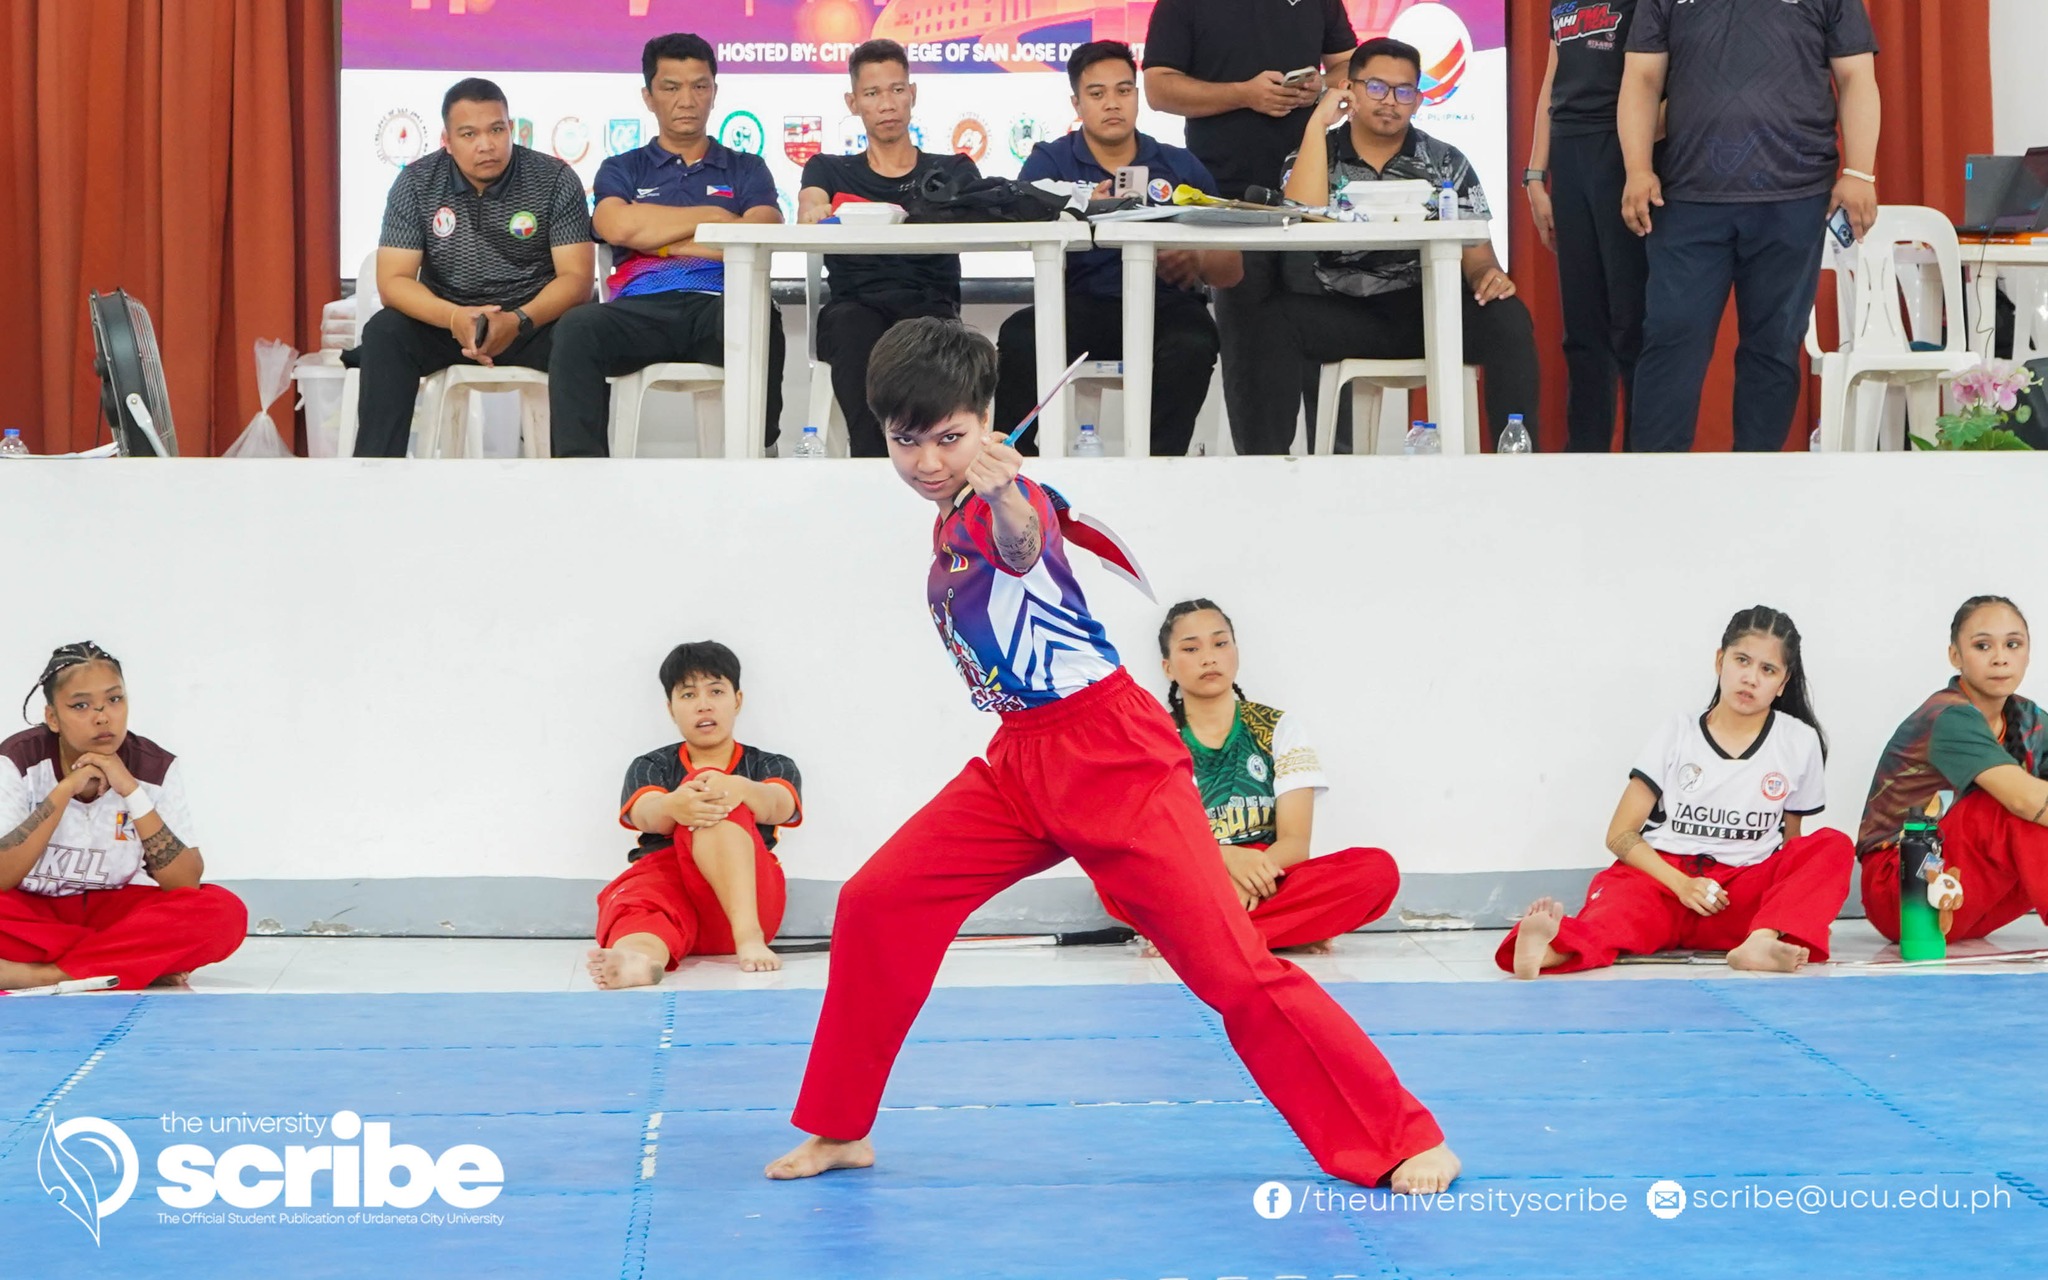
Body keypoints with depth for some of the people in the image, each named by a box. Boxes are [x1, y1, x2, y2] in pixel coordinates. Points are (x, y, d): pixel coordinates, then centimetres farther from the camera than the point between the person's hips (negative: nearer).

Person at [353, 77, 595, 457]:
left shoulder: (555, 180, -7)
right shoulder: (416, 183, -4)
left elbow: (576, 277, -11)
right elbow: (393, 281, -9)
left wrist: (519, 322, -31)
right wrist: (454, 318, -30)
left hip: (535, 318, -1)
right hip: (444, 320, 1)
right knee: (384, 333, -28)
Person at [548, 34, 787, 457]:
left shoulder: (746, 170, 25)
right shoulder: (622, 170, 25)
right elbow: (617, 226, 1)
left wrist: (654, 236, 3)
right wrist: (713, 216, 5)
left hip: (720, 306, -1)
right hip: (641, 309, 1)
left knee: (760, 322, -38)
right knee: (576, 329, -34)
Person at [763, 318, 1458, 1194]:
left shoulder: (1000, 505, -17)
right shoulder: (950, 519, 10)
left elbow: (1021, 543, -44)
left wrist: (1003, 496, -63)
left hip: (1111, 758, -9)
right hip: (1021, 762, 9)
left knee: (1229, 965, -13)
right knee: (877, 906, 2)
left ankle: (1406, 1143, -6)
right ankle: (840, 1130, 17)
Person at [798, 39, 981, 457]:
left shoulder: (952, 170, 22)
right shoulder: (829, 170, 24)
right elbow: (810, 209, 2)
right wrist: (815, 212, -25)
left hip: (931, 305, 0)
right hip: (855, 303, 0)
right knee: (854, 328, -38)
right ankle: (872, 465, -50)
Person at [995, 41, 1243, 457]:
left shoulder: (1179, 166, 15)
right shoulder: (1049, 162, 11)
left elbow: (1232, 269, 11)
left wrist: (1197, 261, -14)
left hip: (1164, 308, 0)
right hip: (1080, 308, 0)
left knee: (1192, 345, -33)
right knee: (1020, 336, -30)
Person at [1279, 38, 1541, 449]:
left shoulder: (1446, 164, 11)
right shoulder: (1313, 157, 9)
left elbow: (1477, 257, 6)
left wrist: (1490, 276, -20)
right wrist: (1316, 124, -8)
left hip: (1427, 312, 1)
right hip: (1342, 317, -1)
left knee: (1507, 318, -29)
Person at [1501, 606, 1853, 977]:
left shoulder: (1800, 742, 9)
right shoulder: (1678, 734, 7)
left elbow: (1791, 841, 17)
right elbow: (1620, 835, 3)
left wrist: (1802, 904, -6)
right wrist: (1680, 884, -15)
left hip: (1746, 898, 2)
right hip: (1663, 878, -2)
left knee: (1833, 848, -22)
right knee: (1622, 892, -35)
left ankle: (1762, 942, -49)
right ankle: (1556, 944, -71)